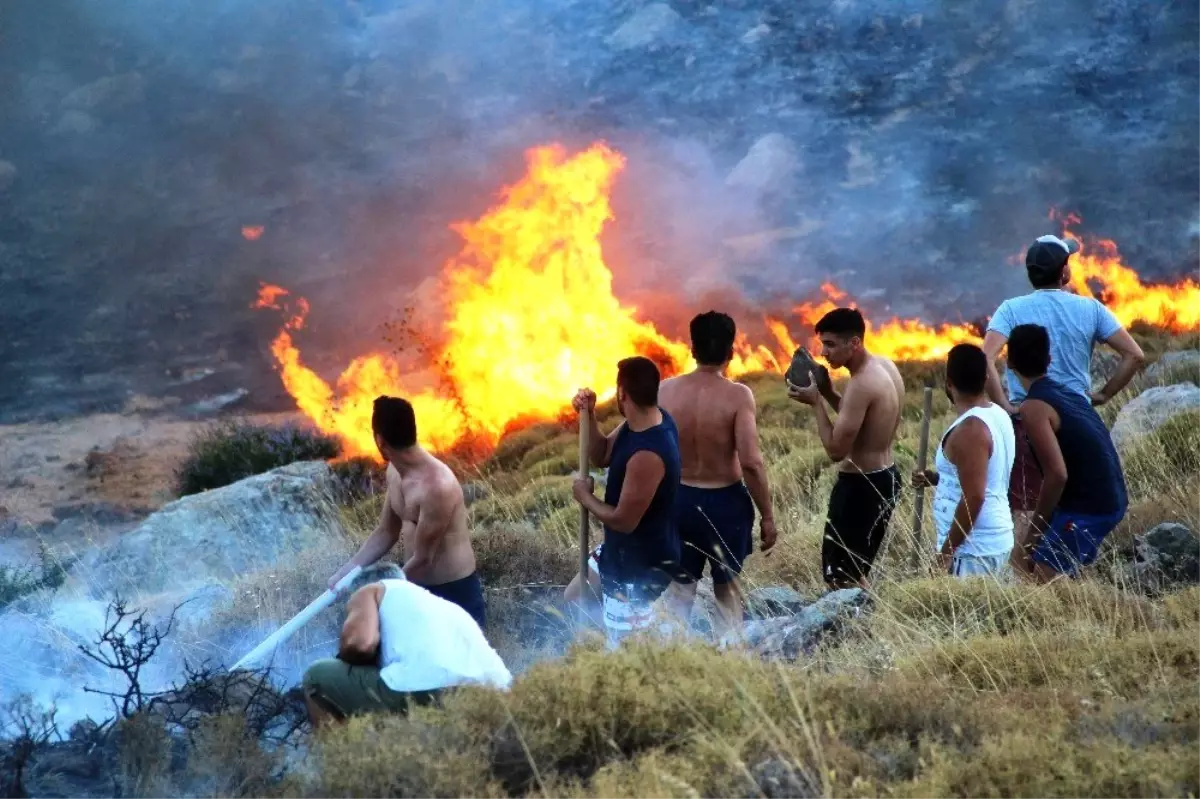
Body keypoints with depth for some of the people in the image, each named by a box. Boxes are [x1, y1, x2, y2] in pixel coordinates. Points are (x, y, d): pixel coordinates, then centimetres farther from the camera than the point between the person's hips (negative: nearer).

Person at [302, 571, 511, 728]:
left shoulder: (369, 592, 20)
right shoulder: (438, 605, 39)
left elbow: (360, 642, -1)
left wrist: (342, 659, 21)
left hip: (426, 691, -7)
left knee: (318, 676, 14)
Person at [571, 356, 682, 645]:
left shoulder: (647, 455, -36)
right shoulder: (642, 421, -6)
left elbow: (623, 520, -29)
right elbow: (601, 456, 8)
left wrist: (585, 497, -12)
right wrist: (588, 415, -8)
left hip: (641, 567, -10)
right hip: (625, 552, 10)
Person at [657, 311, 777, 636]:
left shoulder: (665, 390, -7)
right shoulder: (737, 395, -18)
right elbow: (751, 463, -20)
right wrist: (767, 516, -10)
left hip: (678, 499, 3)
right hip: (724, 501, -2)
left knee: (681, 587, 16)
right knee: (727, 586, 16)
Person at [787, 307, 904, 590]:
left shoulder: (862, 384, -24)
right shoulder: (885, 367, 6)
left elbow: (836, 450, -23)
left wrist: (816, 402, -14)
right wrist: (829, 394, 7)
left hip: (861, 486, -10)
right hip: (885, 478, 10)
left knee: (840, 575, -2)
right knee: (855, 571, 20)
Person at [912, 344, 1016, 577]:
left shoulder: (970, 430, -19)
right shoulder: (998, 415, 10)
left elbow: (973, 497, -24)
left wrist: (946, 551, -19)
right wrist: (937, 478, 16)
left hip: (973, 551, -10)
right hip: (997, 542, 10)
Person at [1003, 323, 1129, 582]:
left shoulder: (1034, 407, -14)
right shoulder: (1067, 394, 13)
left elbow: (1057, 474, -21)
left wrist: (1034, 534, -12)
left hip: (1087, 507, -9)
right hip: (1110, 500, 9)